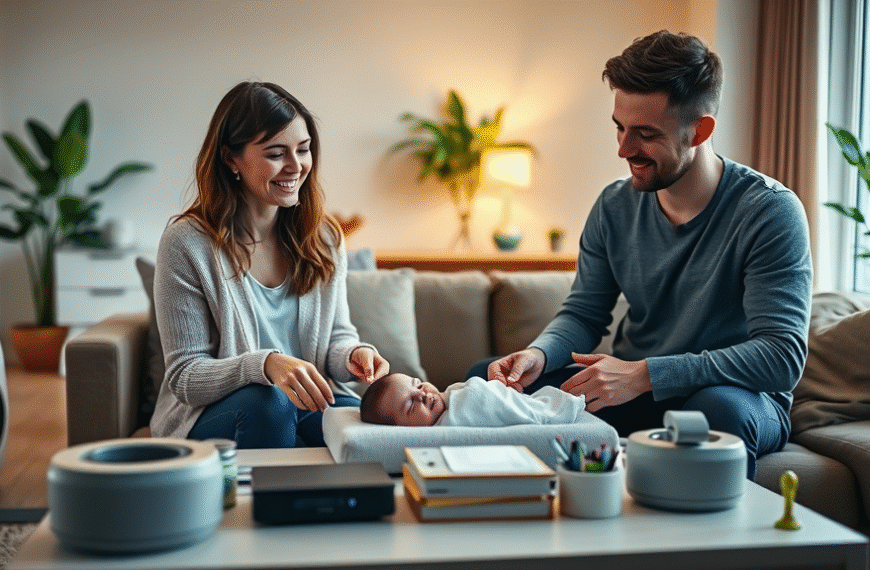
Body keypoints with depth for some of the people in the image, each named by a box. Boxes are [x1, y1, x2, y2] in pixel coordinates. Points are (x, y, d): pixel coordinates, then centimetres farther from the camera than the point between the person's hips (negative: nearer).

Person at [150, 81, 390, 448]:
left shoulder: (323, 236, 4)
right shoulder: (186, 242, -11)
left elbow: (336, 336, 11)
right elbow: (185, 377, -12)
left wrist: (354, 354, -15)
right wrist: (265, 364, -31)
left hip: (308, 404, 3)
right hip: (212, 414, -3)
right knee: (266, 403, -36)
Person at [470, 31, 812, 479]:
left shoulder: (770, 211, -17)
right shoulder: (614, 206, 1)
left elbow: (782, 356, -24)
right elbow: (583, 312, 10)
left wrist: (643, 374, -30)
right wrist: (539, 354, -15)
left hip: (742, 397, -4)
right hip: (631, 391, 5)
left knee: (717, 408, -41)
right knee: (485, 378, -9)